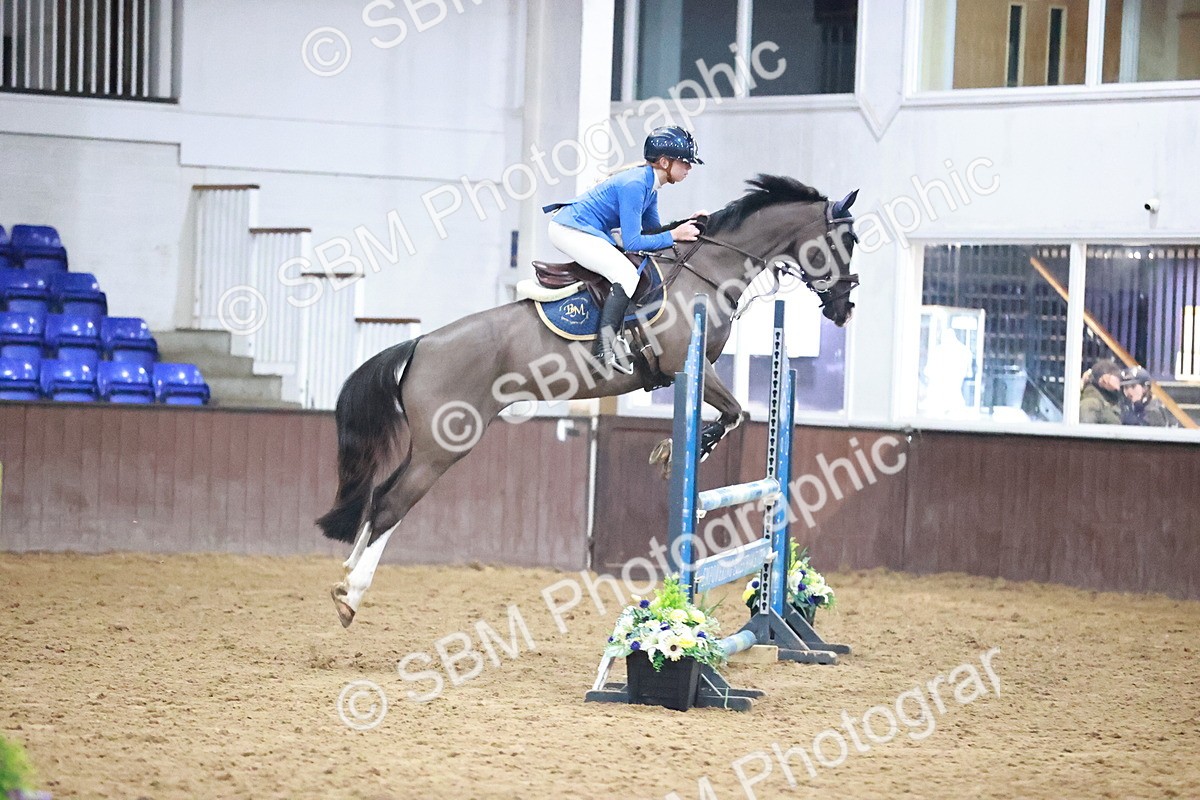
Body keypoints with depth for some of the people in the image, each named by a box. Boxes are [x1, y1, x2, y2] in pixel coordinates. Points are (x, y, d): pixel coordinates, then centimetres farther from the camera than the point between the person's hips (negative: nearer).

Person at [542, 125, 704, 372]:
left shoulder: (649, 184, 8)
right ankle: (604, 346, -31)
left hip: (589, 232, 11)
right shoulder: (634, 185, -22)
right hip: (569, 230, -11)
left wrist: (688, 224, 1)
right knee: (626, 273, -27)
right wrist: (674, 235, -19)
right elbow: (632, 243, -24)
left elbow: (652, 231, 15)